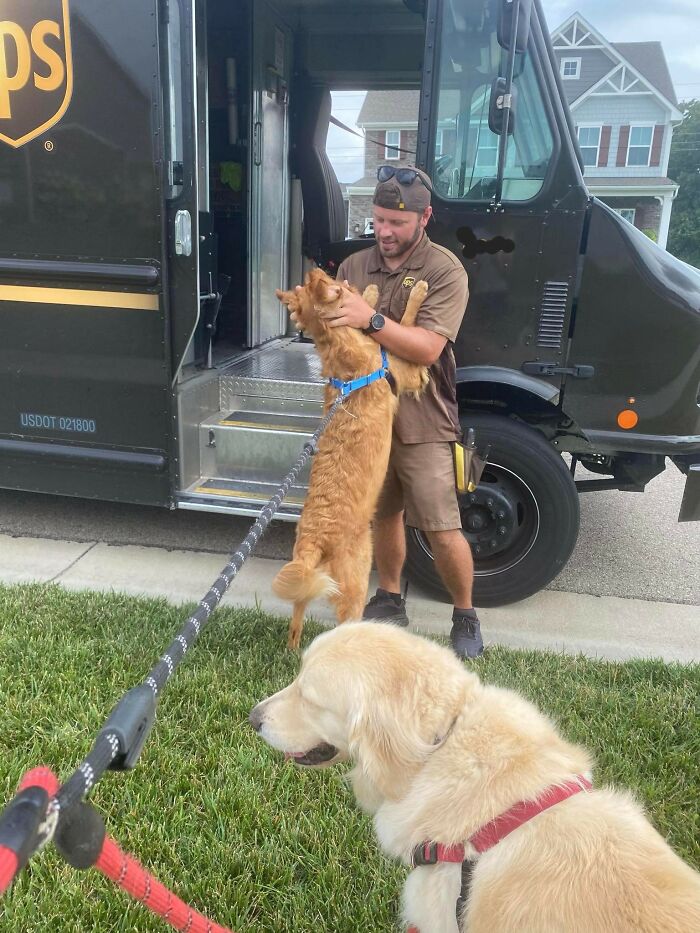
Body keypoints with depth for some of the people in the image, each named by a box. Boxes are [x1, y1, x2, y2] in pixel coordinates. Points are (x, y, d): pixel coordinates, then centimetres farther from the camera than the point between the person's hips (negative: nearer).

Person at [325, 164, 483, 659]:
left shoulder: (445, 271, -9)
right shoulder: (354, 265, 7)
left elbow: (427, 348, -20)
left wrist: (371, 319, -28)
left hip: (422, 423, -5)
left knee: (443, 529, -3)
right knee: (384, 515, 17)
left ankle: (466, 616, 19)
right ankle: (390, 600, 36)